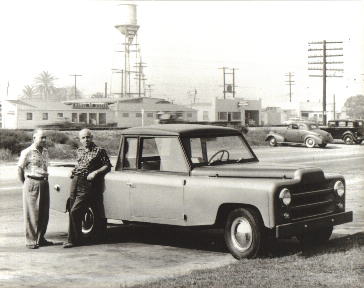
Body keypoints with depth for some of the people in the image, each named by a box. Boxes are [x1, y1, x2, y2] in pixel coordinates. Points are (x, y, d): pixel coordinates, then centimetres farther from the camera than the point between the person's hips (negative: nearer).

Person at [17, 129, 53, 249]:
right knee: (32, 213, -4)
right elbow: (20, 169, -4)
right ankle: (31, 241, 1)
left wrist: (45, 179, 14)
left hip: (44, 184, 7)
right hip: (32, 183, -7)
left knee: (44, 213, 8)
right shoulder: (27, 152, -8)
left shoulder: (45, 151, 13)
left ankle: (40, 238, 18)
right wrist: (25, 183, -2)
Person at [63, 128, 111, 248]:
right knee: (72, 212, 6)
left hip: (87, 184, -6)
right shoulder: (79, 150, 17)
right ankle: (74, 239, 15)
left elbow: (107, 166, -4)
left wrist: (95, 172, -16)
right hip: (75, 181, 6)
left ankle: (73, 240, -4)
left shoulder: (99, 151, -2)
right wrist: (73, 171, 13)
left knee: (75, 212, -13)